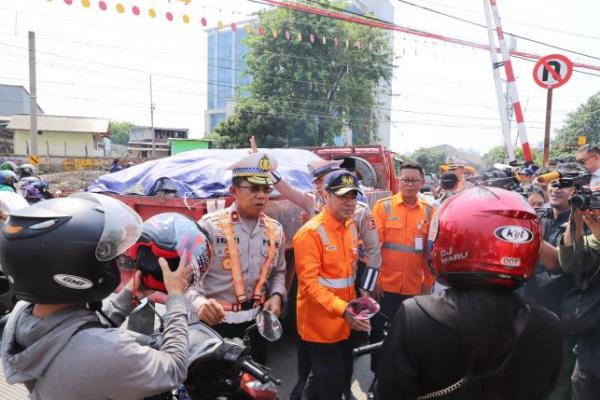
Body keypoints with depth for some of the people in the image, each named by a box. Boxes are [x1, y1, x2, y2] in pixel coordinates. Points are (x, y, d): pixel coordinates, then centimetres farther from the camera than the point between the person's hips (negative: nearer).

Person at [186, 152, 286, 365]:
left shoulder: (275, 230, 4)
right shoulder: (210, 226, -14)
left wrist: (276, 296, -2)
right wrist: (199, 303, -36)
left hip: (255, 322, 5)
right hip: (215, 322, -5)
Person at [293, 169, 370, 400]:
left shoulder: (351, 227, 6)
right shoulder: (311, 232, -19)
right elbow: (309, 283, -23)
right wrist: (343, 309, -30)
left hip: (344, 323, 8)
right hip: (320, 324, -8)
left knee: (343, 377, 23)